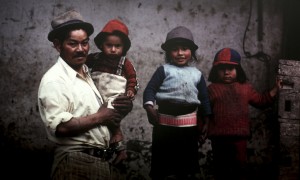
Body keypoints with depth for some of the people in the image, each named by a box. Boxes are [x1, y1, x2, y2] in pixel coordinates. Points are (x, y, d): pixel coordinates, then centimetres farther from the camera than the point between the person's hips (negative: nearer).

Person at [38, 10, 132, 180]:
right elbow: (61, 127, -24)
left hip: (104, 160, 8)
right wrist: (99, 117, -14)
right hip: (76, 163, -8)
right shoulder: (54, 80, -14)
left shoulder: (89, 74, 12)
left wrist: (121, 108, 0)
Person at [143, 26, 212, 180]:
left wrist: (205, 122, 10)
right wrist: (149, 108, -22)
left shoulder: (197, 74, 8)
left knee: (188, 158, 14)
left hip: (189, 124, 3)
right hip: (165, 122, -2)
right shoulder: (164, 70, 0)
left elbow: (204, 99, 12)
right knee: (163, 160, 6)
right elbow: (150, 89, -6)